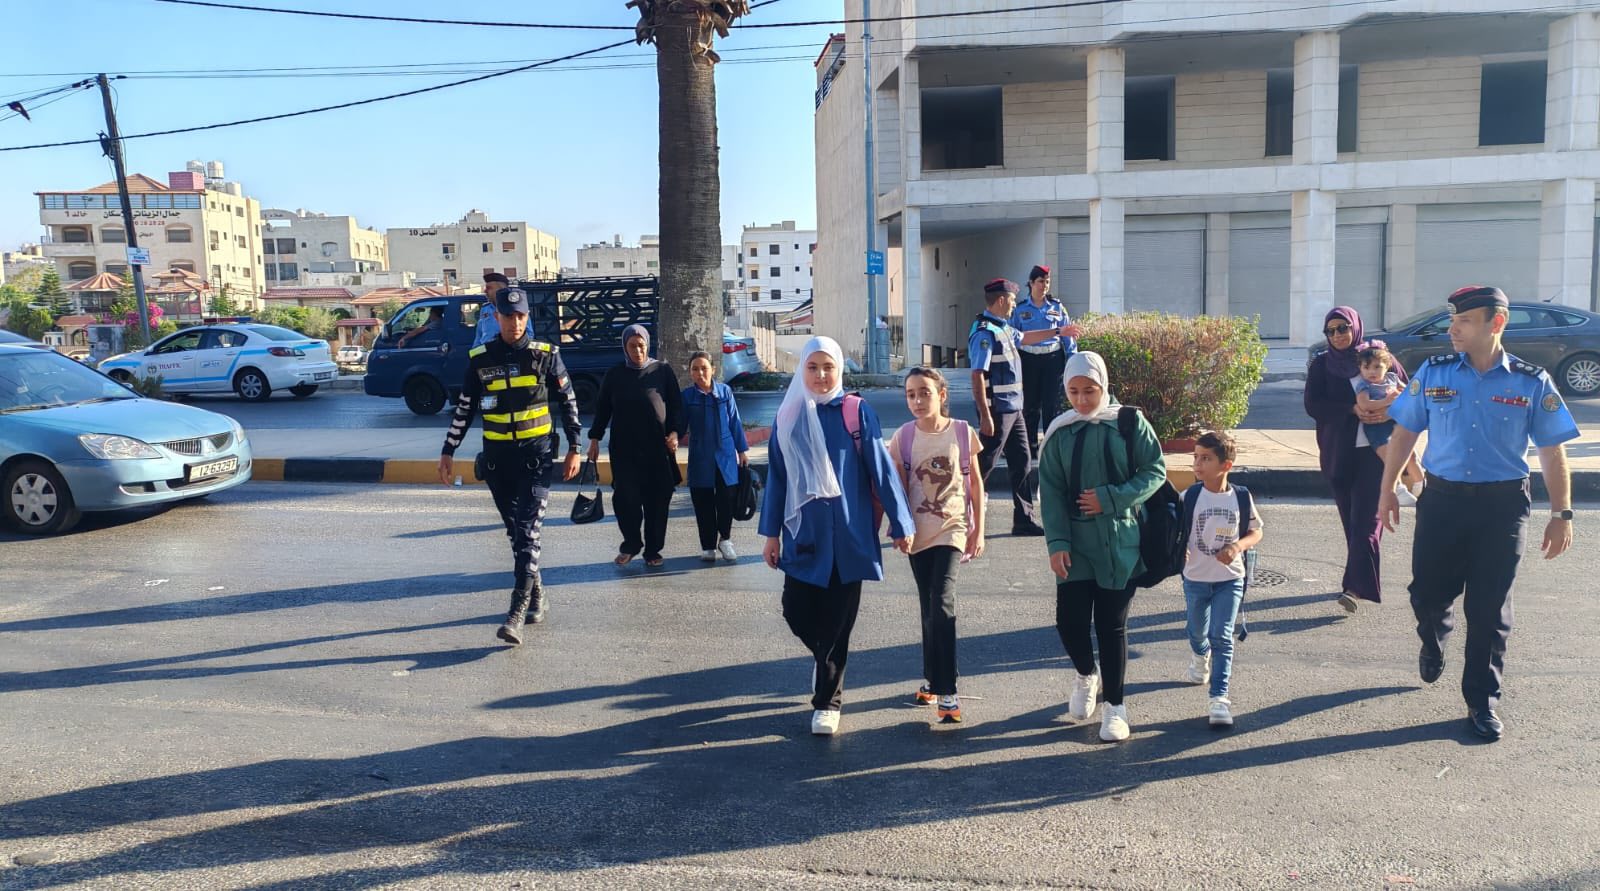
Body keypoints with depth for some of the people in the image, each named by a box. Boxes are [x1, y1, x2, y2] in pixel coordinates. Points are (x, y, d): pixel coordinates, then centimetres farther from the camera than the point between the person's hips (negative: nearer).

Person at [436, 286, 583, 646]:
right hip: (497, 456, 3)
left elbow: (568, 401, 4)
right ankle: (536, 594, 28)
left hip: (536, 453, -3)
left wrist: (574, 448, 1)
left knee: (527, 530, -12)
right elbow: (463, 408, 11)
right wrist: (448, 452, 9)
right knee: (514, 531, 11)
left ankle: (518, 611, -16)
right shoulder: (480, 359, 4)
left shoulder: (546, 355, -2)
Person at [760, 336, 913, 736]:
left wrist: (900, 524, -3)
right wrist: (772, 533, 7)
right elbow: (777, 476, 8)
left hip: (848, 533, -2)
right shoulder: (789, 416, 5)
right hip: (804, 533, 2)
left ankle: (827, 701, 19)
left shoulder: (857, 411, -2)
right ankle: (826, 658, 34)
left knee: (837, 621, 3)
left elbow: (881, 469, -2)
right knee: (797, 611, 0)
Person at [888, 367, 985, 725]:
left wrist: (978, 530, 2)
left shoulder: (962, 432, -4)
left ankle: (946, 693, -14)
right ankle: (932, 679, 28)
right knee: (929, 609, 12)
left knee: (942, 605, -16)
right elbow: (899, 488, 2)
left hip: (952, 529, -2)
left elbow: (975, 483, 3)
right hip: (919, 533, 3)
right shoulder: (903, 436, -2)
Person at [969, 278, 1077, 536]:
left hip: (1013, 408, 10)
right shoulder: (985, 332, -18)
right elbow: (978, 376, -23)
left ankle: (1024, 520, 20)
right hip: (997, 410, -10)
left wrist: (1058, 332, 41)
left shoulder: (1003, 328, 12)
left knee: (1022, 461, 13)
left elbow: (1023, 338, 35)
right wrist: (985, 416, -26)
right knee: (983, 466, -4)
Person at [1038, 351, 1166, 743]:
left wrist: (1110, 498, -15)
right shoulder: (1059, 432, 2)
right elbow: (1050, 491, -1)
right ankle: (1086, 676, 31)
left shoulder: (1129, 423, -3)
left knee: (1112, 624, 3)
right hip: (1074, 544, 2)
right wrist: (1056, 542, -10)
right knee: (1069, 619, -1)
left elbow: (1155, 471, -3)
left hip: (1120, 541, -2)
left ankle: (1114, 705, 20)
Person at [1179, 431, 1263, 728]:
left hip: (1230, 579, -1)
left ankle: (1220, 697, -5)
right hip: (1195, 579, 1)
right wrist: (1177, 549, -19)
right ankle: (1200, 656, 55)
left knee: (1221, 637, -8)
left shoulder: (1241, 498, -7)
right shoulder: (1189, 497, -9)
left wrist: (1237, 547, -16)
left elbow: (1255, 532, 3)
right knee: (1197, 631, 20)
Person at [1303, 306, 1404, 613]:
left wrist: (1392, 411, -13)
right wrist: (1353, 410, -19)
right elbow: (1313, 405, -6)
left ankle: (1355, 586, -16)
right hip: (1338, 453, 2)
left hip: (1375, 449, -2)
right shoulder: (1321, 365, 7)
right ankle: (1363, 582, 21)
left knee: (1366, 519, -10)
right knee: (1351, 521, 9)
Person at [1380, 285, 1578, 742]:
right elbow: (1404, 433, 6)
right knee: (1428, 592, 7)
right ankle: (1433, 641, 42)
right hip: (1442, 498, 1)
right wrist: (1387, 490, 4)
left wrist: (1561, 513, -1)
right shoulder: (1433, 373, 0)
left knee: (1489, 607, 4)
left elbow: (1552, 450, 2)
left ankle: (1482, 700, 19)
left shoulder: (1532, 383, -2)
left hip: (1503, 504, -1)